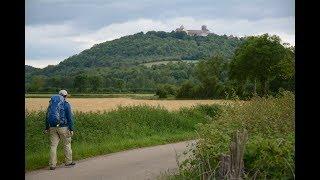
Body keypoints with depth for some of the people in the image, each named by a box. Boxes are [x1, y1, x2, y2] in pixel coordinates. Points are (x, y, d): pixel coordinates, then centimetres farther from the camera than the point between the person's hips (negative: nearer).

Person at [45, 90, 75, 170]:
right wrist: (71, 129, -6)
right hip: (63, 127, -4)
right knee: (67, 144, 12)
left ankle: (52, 165, 1)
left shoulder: (51, 103, 11)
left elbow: (47, 116, 13)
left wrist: (47, 128, 19)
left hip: (53, 127, 4)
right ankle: (68, 161, 21)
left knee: (53, 145, 3)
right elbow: (69, 117, -9)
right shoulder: (66, 104, -5)